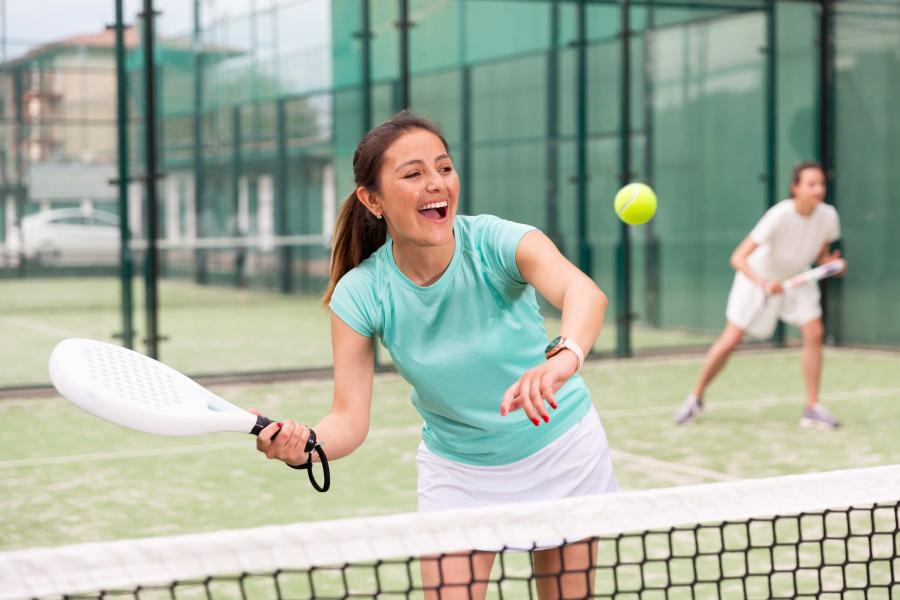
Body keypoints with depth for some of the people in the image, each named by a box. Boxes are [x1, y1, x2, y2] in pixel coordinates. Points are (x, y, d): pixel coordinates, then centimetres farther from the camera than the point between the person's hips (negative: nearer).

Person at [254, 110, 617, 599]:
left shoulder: (497, 242, -26)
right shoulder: (360, 294, -19)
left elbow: (584, 292, -45)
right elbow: (350, 420, -17)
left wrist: (563, 358, -67)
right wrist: (301, 445, -40)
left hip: (561, 452, 0)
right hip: (458, 475, 1)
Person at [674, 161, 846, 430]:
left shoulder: (827, 216, -20)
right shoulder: (779, 216, -35)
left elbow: (822, 255, 1)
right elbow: (738, 258, -37)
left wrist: (832, 264, -22)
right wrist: (764, 284, -52)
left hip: (797, 278, 4)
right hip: (758, 275, -4)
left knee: (814, 333, -13)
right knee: (731, 339, -4)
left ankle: (812, 408, -2)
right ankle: (696, 398, 15)